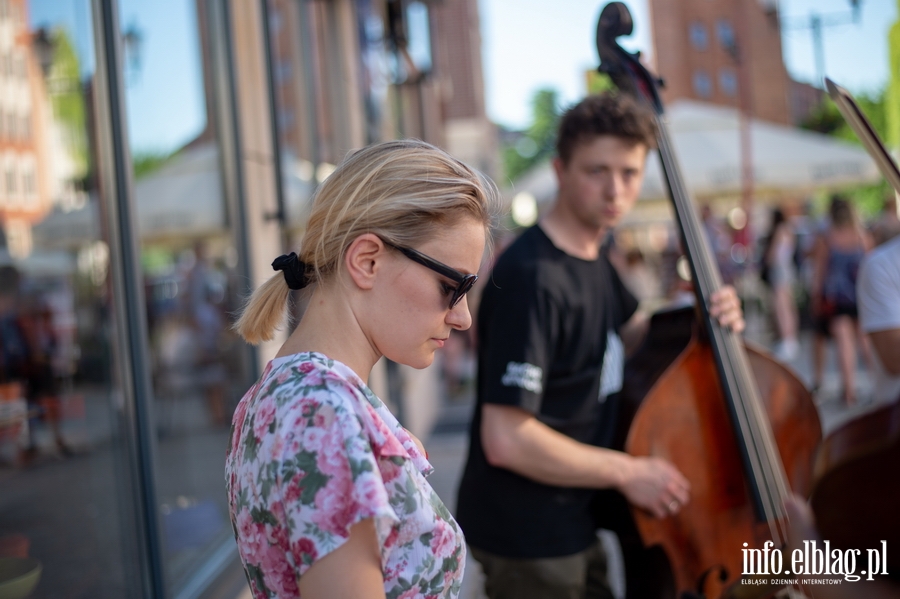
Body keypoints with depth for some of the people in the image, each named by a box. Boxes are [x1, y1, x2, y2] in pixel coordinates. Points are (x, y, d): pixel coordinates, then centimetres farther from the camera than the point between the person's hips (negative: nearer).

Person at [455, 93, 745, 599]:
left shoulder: (592, 257, 3)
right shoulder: (533, 277, -26)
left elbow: (630, 334, 20)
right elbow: (506, 440, -30)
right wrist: (628, 471, -18)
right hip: (526, 540, -9)